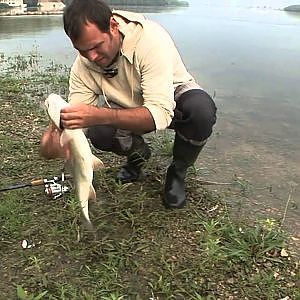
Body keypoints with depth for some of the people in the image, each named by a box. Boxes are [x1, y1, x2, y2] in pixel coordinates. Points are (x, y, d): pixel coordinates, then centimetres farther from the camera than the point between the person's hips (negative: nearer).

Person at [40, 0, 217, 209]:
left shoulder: (150, 37, -34)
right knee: (98, 133, -27)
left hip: (174, 97, -3)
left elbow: (160, 114, -41)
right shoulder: (82, 65, -18)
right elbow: (76, 122, -17)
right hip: (130, 108, 3)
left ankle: (178, 171, -6)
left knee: (202, 110, -37)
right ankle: (138, 154, 10)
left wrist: (99, 115, -54)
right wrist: (57, 138, -42)